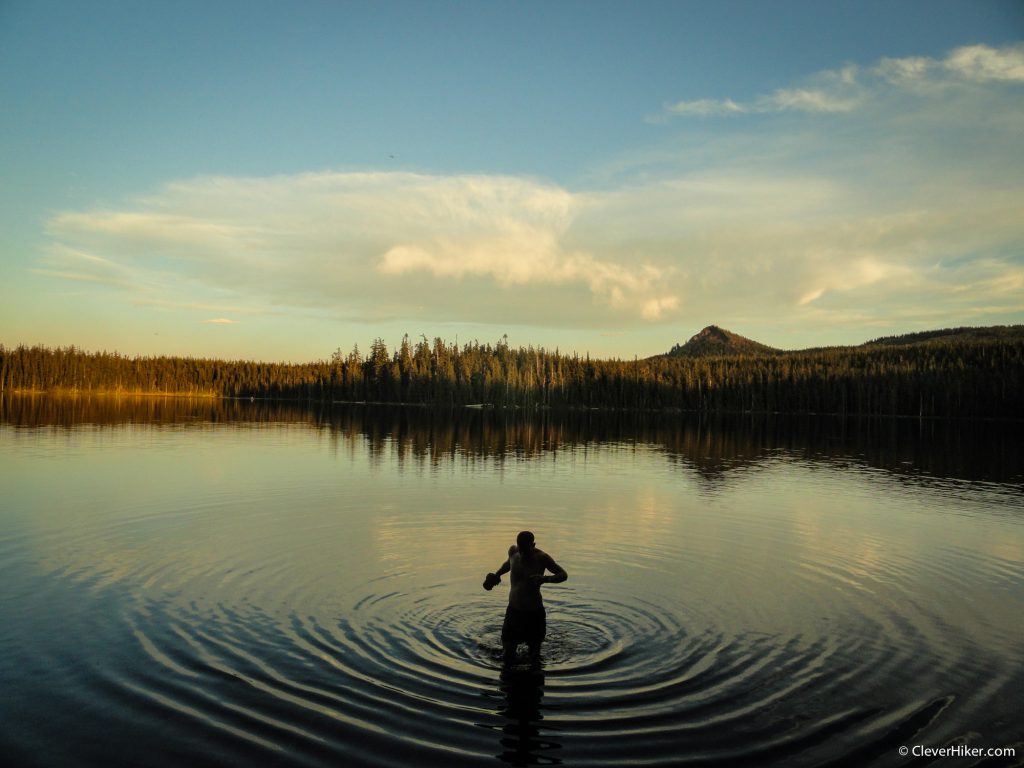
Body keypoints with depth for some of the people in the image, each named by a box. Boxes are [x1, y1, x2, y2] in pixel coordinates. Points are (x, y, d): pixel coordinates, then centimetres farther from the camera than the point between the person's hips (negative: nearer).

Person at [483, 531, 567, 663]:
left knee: (534, 655, 9)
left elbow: (563, 575, -11)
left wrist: (545, 579, -28)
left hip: (534, 612, -3)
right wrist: (497, 574, 6)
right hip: (513, 609, 3)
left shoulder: (541, 557, -16)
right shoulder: (513, 551, -4)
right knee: (508, 653, 3)